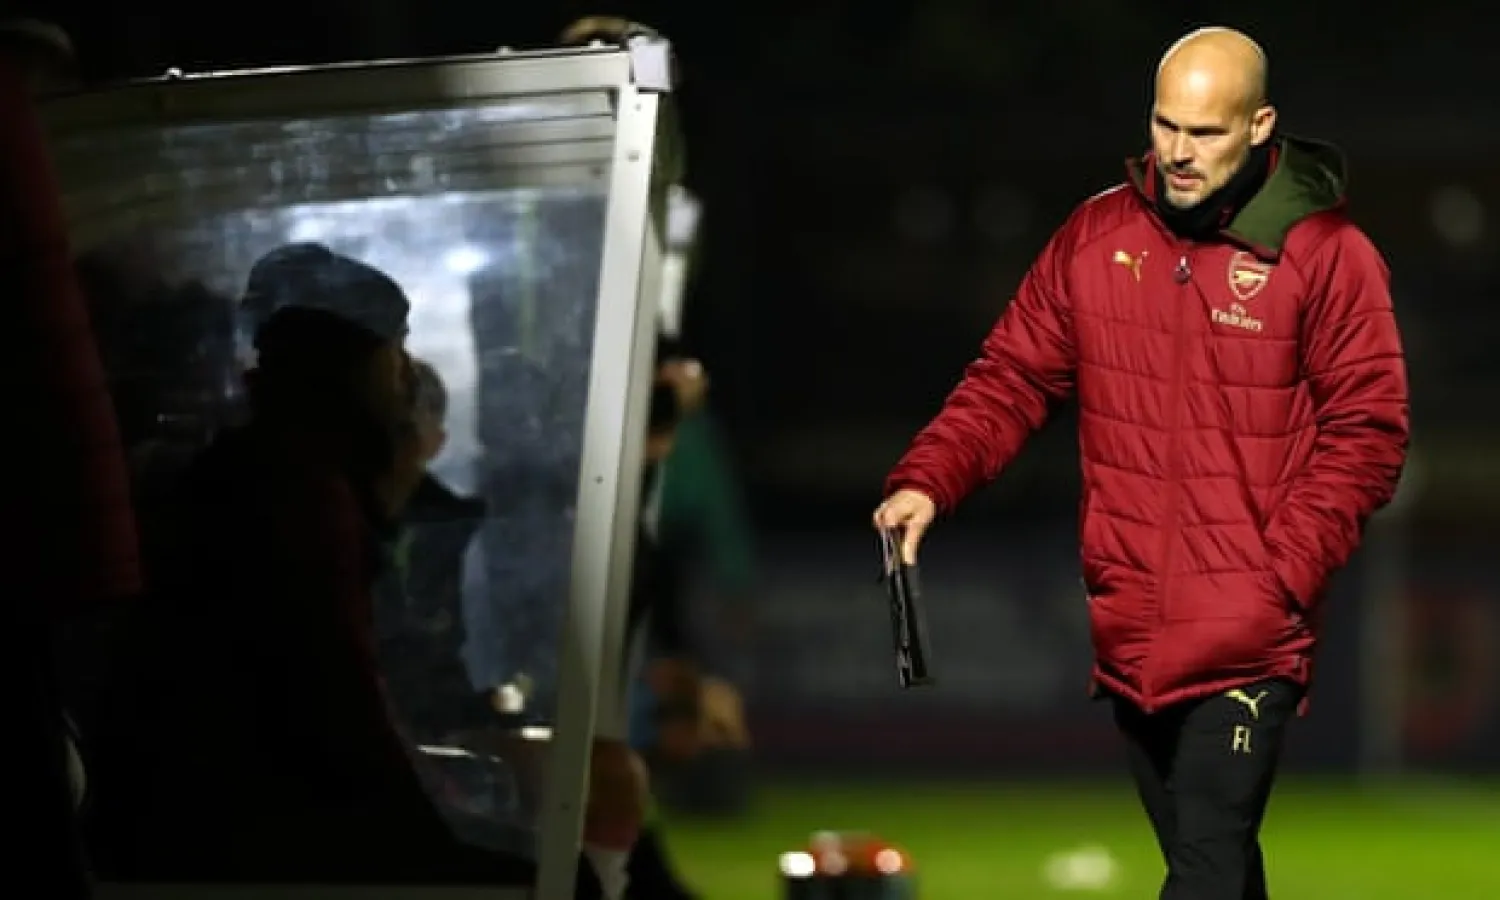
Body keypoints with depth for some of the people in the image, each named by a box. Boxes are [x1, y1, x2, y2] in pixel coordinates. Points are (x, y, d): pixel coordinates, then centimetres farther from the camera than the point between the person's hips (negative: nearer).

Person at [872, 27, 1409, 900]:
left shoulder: (1326, 255, -6)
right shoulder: (1096, 237, 6)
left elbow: (1366, 433, -6)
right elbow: (1011, 380, 8)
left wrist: (1282, 575, -15)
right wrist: (927, 482, -9)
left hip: (1246, 645, -5)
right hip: (1129, 632, 5)